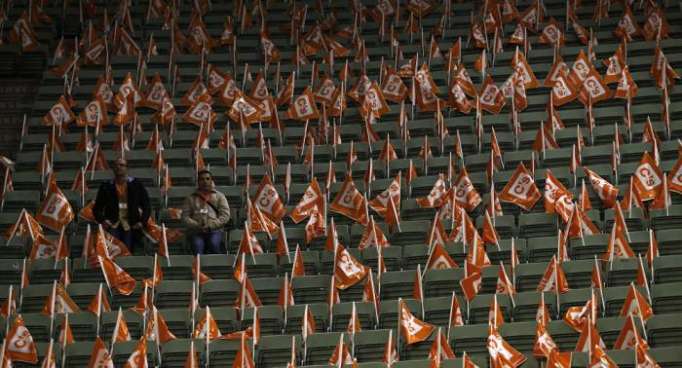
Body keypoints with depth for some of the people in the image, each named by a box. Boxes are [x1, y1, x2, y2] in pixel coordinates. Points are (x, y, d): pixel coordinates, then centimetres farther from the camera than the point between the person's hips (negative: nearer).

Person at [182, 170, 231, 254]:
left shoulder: (219, 196, 13)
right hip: (196, 231, 0)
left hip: (214, 230, 0)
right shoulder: (191, 198, 15)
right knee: (198, 247, -30)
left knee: (213, 244, -32)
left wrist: (211, 226, -10)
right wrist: (197, 226, -11)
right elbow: (185, 217, 8)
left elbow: (225, 215, 3)